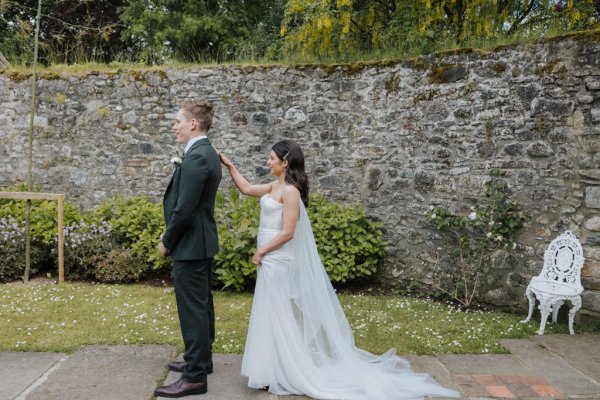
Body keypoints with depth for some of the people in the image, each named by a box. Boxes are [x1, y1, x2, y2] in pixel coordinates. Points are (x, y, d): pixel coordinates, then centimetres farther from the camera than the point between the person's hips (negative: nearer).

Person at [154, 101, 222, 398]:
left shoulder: (195, 157, -20)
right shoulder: (207, 153, 12)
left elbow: (184, 208, -23)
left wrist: (167, 242, -10)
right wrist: (171, 234, 13)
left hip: (190, 245, -10)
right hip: (202, 241, 10)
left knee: (192, 309, -3)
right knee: (201, 305, 19)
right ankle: (201, 359, 33)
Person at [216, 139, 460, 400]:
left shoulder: (290, 191, -18)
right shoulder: (274, 186, 9)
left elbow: (287, 233, -21)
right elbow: (246, 188, 21)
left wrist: (260, 252, -13)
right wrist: (229, 165, 15)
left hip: (278, 261, -9)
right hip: (271, 260, 9)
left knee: (277, 315, 0)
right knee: (273, 315, 16)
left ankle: (280, 374, 12)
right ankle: (277, 368, 28)